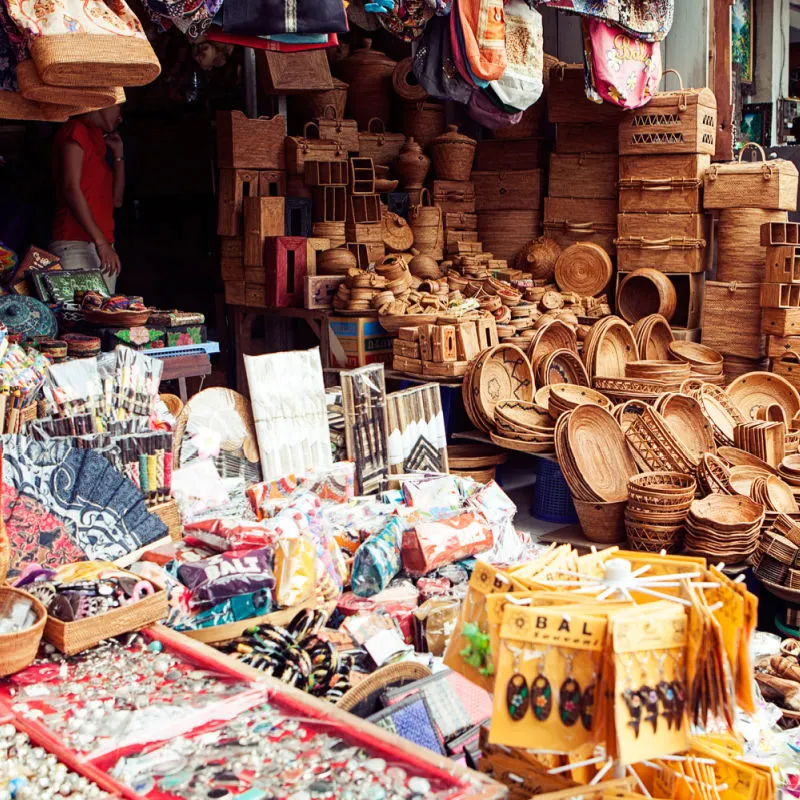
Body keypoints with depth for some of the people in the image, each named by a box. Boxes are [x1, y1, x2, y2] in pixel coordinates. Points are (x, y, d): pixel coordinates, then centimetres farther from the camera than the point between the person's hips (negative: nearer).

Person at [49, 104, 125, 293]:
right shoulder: (76, 130, 0)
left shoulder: (98, 140, 25)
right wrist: (101, 242, -18)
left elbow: (116, 200, 23)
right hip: (76, 245, -8)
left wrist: (118, 153, 18)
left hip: (102, 247, 8)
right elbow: (71, 189, -11)